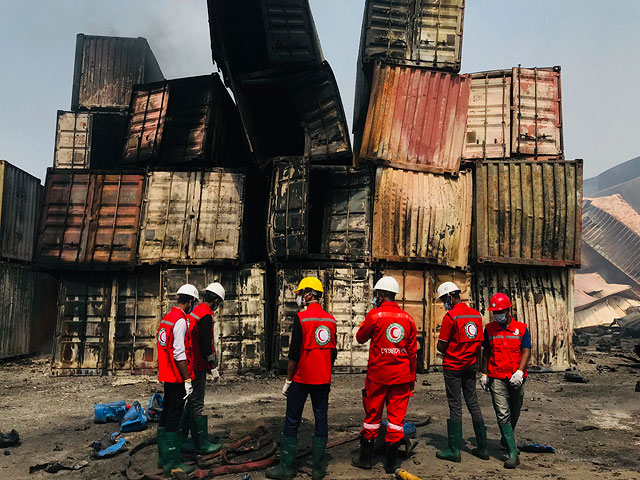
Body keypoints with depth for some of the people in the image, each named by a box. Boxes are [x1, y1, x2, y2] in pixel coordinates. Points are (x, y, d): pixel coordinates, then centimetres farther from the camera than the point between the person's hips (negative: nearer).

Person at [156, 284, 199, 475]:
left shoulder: (167, 317, 13)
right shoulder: (181, 320, -17)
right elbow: (179, 354, -22)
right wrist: (187, 380, -18)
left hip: (167, 375, 10)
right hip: (178, 377, -10)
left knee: (166, 415, 16)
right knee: (174, 418, -4)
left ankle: (163, 456, 27)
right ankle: (173, 462, 2)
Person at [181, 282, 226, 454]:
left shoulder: (193, 312, 13)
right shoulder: (206, 316, -17)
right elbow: (206, 343, -20)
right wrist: (213, 363, -8)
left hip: (189, 364, 10)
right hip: (198, 367, -10)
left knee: (191, 402, 17)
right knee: (197, 404, -2)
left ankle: (181, 439, 25)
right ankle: (202, 444, 7)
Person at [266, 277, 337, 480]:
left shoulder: (301, 318, -12)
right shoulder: (330, 320, 5)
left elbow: (294, 353, -13)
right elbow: (333, 353, 10)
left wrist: (288, 380, -5)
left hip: (301, 379, -5)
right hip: (323, 380, 5)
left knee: (292, 422, 5)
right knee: (321, 421, 10)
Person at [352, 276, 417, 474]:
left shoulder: (375, 315, -9)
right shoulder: (407, 318, 3)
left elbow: (360, 338, 6)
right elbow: (412, 351, 7)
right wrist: (412, 378, 15)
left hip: (378, 374, -3)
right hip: (401, 376, 3)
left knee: (372, 415, 10)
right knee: (397, 417, 8)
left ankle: (365, 457, 21)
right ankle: (391, 462, 13)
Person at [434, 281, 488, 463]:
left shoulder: (450, 316, -16)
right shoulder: (476, 314, 5)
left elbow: (440, 346, -14)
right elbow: (479, 344, 11)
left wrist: (445, 351, 7)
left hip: (453, 367, -6)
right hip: (471, 366, 6)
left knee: (455, 407, -1)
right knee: (473, 404, 13)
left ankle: (454, 451, 6)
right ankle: (482, 448, 18)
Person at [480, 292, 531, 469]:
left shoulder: (521, 328, -1)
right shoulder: (489, 329, 3)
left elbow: (526, 352, -6)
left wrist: (520, 372, -20)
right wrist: (484, 374, 9)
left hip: (516, 378, 1)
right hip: (497, 378, -1)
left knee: (514, 413, 16)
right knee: (503, 415, -9)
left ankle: (507, 438, 41)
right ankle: (513, 453, -7)